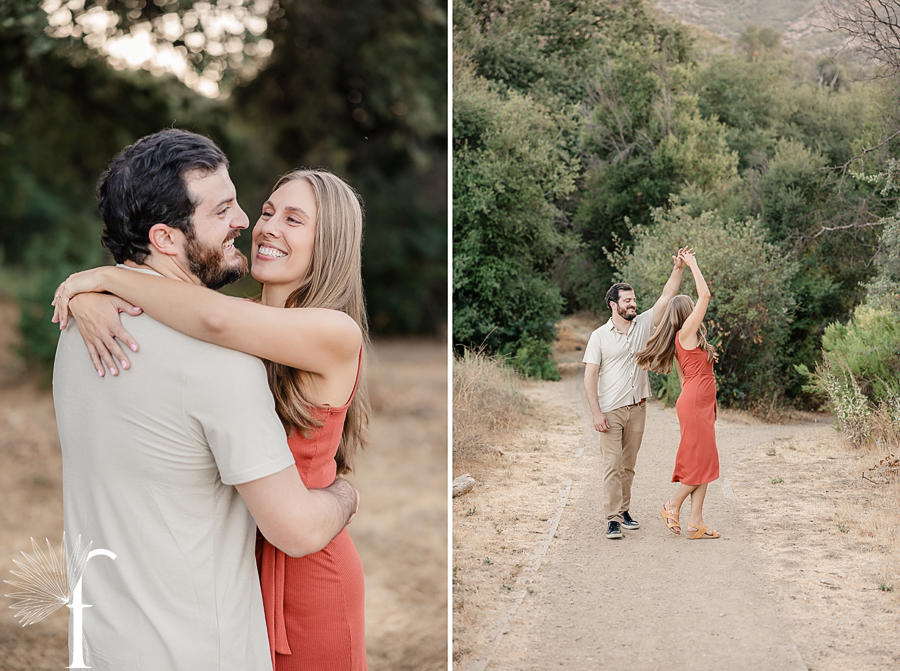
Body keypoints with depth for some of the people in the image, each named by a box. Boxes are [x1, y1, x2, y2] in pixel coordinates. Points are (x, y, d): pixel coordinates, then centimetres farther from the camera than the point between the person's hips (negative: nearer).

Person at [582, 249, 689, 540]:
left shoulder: (643, 324, 7)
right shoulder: (599, 336, -4)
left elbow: (667, 296, 2)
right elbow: (590, 377, -7)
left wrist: (678, 269, -12)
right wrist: (596, 413, -14)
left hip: (637, 408, 4)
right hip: (610, 410, -4)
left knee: (628, 464, 11)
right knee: (613, 464, -8)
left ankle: (624, 510, 22)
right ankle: (613, 519, -9)